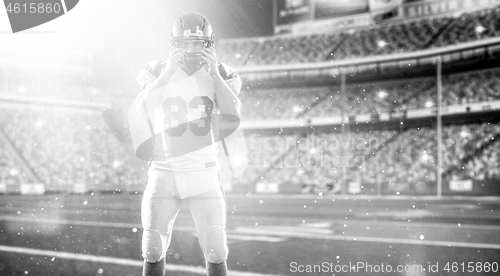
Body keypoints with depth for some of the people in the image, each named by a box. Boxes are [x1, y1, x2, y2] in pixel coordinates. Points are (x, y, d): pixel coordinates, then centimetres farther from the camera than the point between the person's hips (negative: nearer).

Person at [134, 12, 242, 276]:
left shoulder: (220, 74, 2)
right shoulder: (157, 72, 2)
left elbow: (234, 114, -15)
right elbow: (141, 109, -16)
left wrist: (214, 74, -20)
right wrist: (167, 72, -22)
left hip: (204, 173, 0)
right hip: (164, 172, 0)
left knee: (216, 252, 0)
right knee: (153, 251, 1)